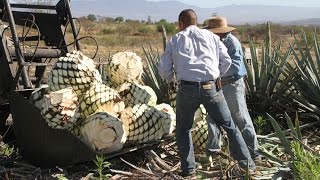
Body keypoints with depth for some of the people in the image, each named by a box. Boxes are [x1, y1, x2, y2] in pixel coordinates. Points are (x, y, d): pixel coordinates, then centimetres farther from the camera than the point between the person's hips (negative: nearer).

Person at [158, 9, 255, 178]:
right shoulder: (210, 36, 12)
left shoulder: (175, 40, 10)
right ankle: (247, 163, 18)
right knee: (229, 125, 16)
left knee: (183, 129, 18)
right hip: (211, 88, 1)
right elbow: (226, 61, 9)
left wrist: (171, 79, 28)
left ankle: (188, 169, 16)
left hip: (187, 89, -1)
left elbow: (163, 69, 7)